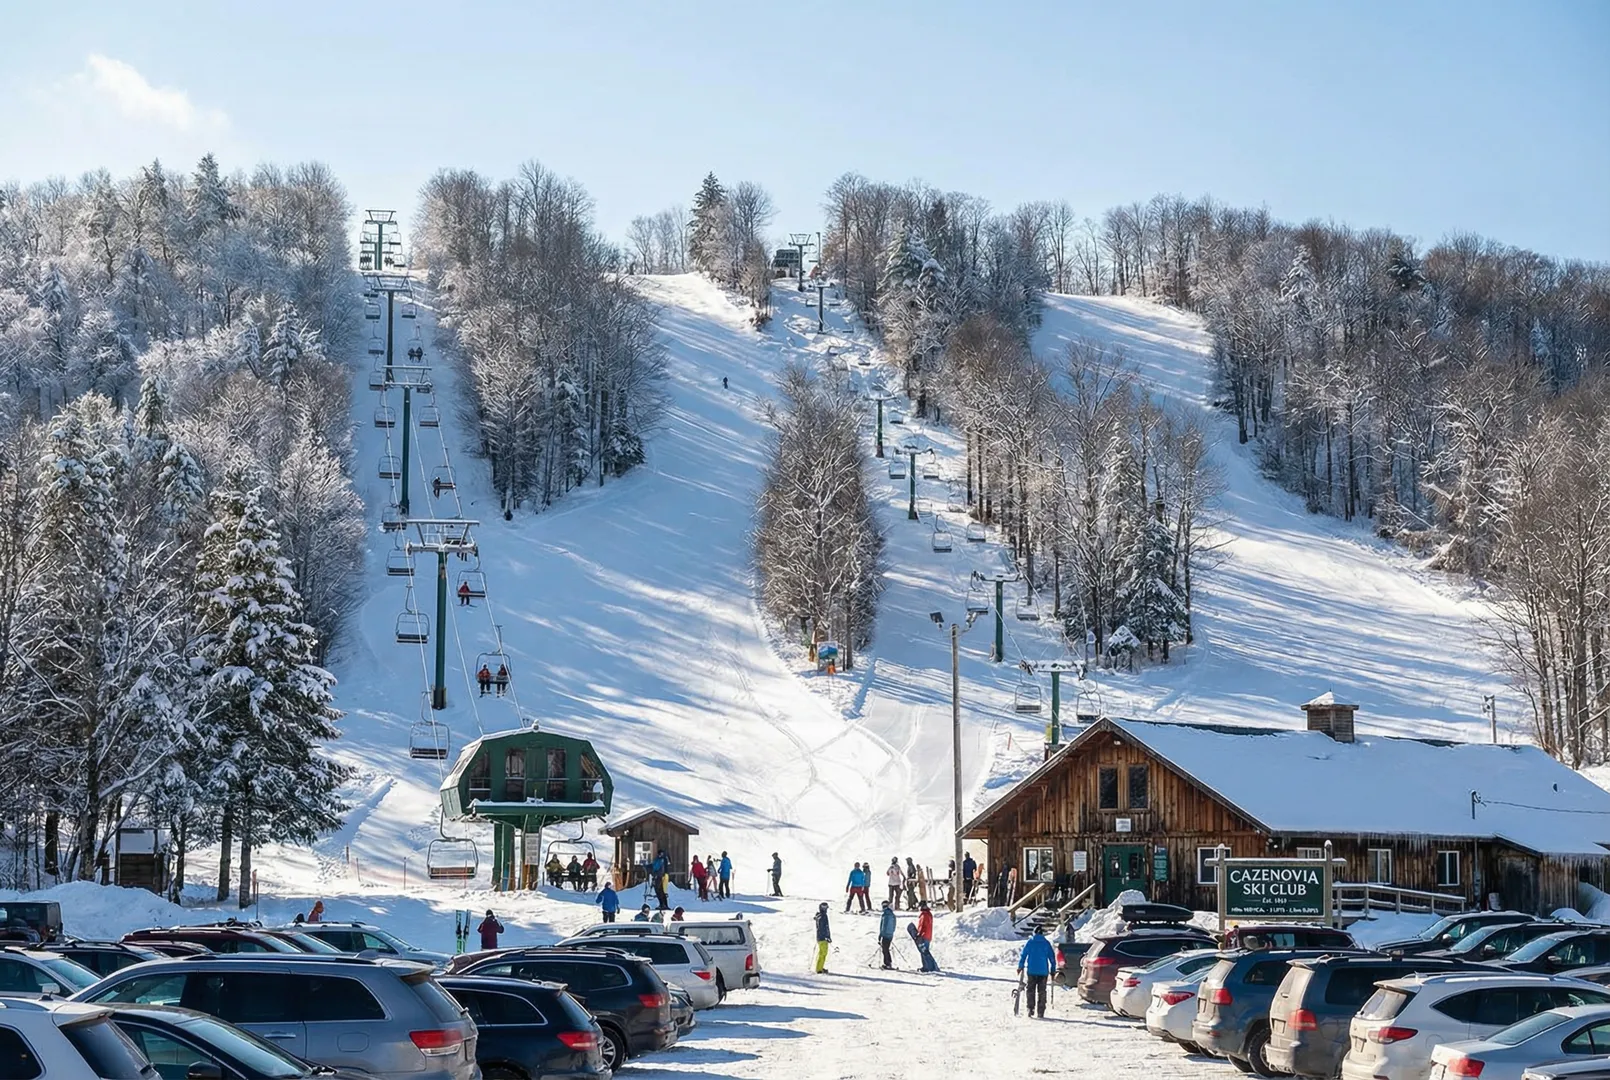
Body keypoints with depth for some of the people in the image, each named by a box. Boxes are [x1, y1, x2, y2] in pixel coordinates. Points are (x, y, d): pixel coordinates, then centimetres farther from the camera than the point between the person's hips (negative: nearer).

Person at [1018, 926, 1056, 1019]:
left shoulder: (1029, 942, 0)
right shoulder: (1046, 943, 3)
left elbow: (1023, 955, 1)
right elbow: (1052, 957, 4)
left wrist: (1021, 967, 12)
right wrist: (1052, 970, 12)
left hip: (1031, 970, -1)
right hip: (1043, 971, 1)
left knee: (1031, 990, 8)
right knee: (1041, 991, 5)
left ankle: (1030, 1010, -4)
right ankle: (1040, 1013, 1)